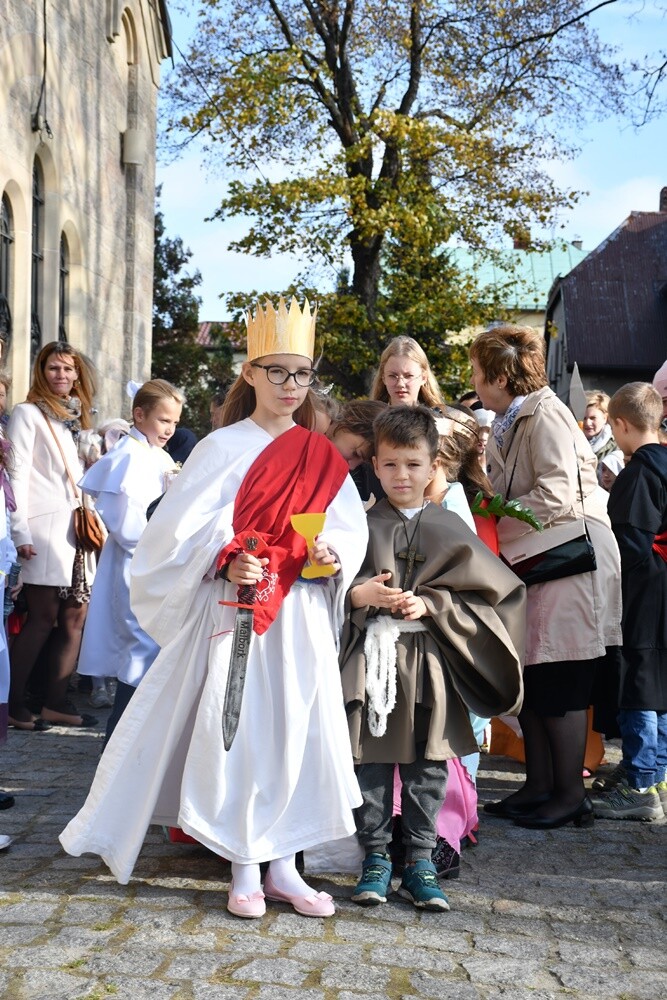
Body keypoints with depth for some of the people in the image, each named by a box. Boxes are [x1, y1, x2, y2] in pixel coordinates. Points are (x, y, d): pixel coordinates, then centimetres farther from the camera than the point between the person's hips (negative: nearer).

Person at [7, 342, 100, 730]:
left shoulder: (75, 417, 21)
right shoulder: (28, 413, 0)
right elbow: (18, 475, -7)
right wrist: (20, 532, -14)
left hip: (77, 528, 7)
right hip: (45, 529, -7)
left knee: (75, 617, 3)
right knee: (43, 618, -7)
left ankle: (56, 703, 9)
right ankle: (14, 704, 1)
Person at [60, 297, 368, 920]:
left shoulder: (322, 457, 9)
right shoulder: (223, 447, -2)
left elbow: (349, 529, 5)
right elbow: (184, 530, -8)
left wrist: (330, 556, -15)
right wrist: (227, 564, -23)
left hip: (301, 617, 4)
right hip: (234, 610, -3)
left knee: (298, 731, 4)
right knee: (235, 731, -3)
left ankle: (283, 864, 16)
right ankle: (245, 869, 10)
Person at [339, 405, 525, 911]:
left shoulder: (448, 529, 5)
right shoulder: (362, 525, 3)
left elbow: (484, 590, 1)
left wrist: (429, 604, -10)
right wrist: (361, 595, -17)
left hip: (430, 658, 1)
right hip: (372, 656, 0)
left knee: (428, 765, 5)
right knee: (372, 761, 5)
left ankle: (420, 861, 17)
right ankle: (376, 858, 17)